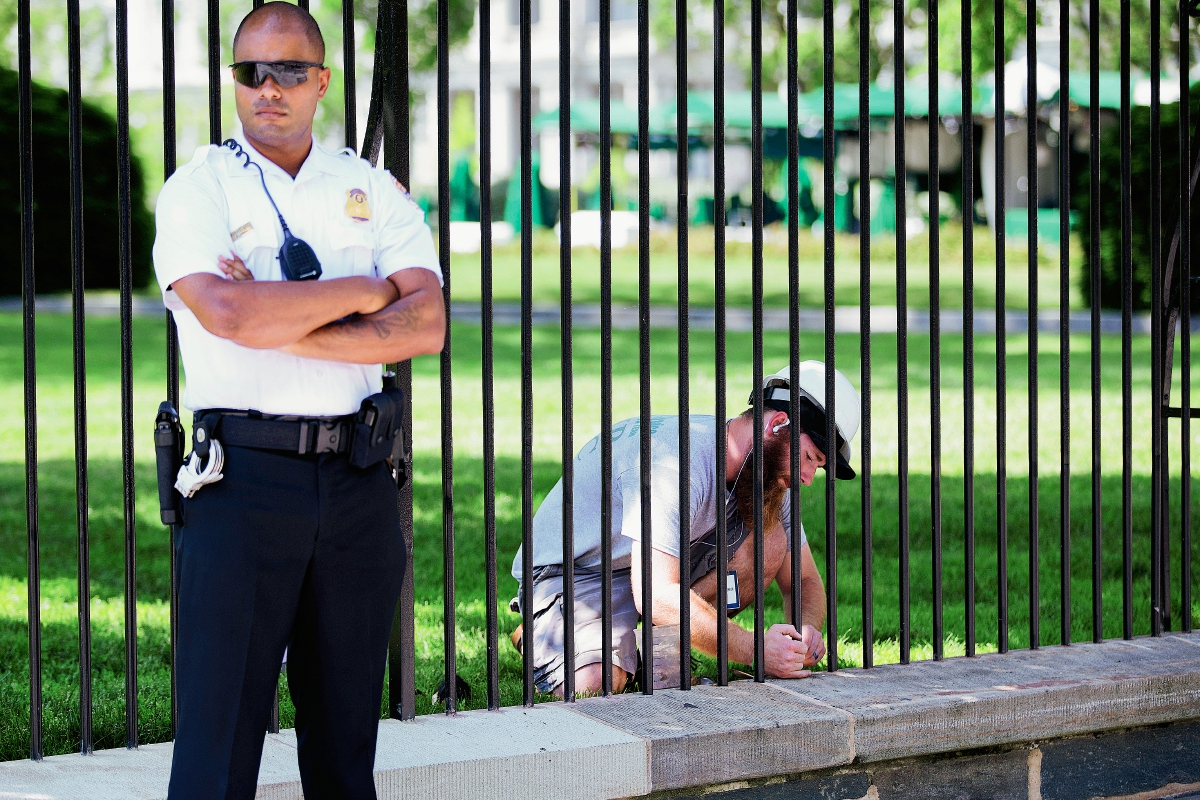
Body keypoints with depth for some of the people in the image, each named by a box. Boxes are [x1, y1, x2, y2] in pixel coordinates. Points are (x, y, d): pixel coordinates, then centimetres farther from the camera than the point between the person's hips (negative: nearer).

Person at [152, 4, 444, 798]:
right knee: (220, 732, -5)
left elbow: (426, 323, -4)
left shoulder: (375, 191, 11)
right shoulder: (198, 189, 3)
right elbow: (229, 313, -16)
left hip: (359, 483, 3)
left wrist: (284, 328, -12)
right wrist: (367, 291, -7)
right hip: (243, 476, -3)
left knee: (346, 731, 9)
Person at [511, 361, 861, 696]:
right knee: (595, 685, -34)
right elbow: (656, 597, -40)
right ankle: (540, 635, 0)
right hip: (575, 569, -7)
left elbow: (804, 580, 2)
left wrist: (805, 630, -22)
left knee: (769, 537, -15)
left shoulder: (770, 477, -5)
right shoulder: (674, 460, -33)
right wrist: (755, 651, -42)